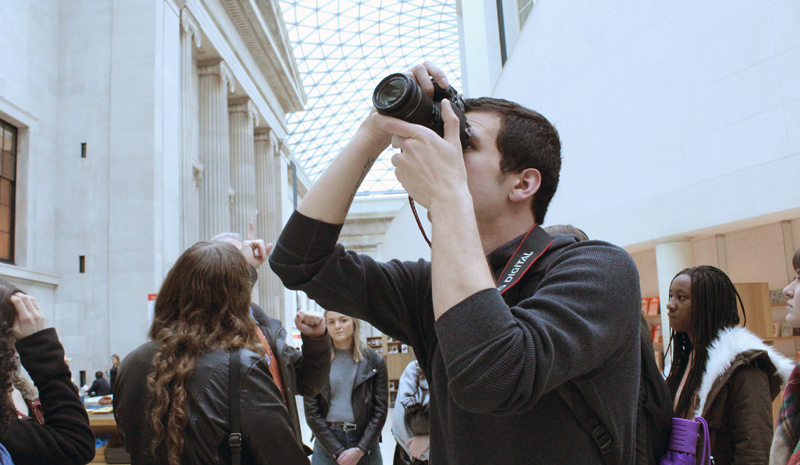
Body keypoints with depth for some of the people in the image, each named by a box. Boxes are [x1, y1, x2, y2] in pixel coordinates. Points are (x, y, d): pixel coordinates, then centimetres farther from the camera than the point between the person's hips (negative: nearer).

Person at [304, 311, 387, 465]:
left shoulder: (374, 361, 2)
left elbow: (380, 410, 0)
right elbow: (312, 412, -3)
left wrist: (360, 449, -8)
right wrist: (338, 452, -9)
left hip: (365, 441, 0)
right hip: (326, 441, 0)